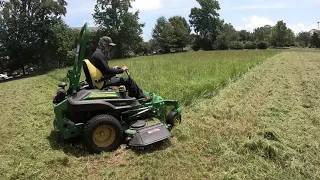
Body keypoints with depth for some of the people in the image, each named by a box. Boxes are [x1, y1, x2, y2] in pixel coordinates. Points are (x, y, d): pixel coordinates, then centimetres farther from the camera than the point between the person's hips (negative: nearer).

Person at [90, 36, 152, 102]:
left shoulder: (98, 53, 14)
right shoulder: (99, 54, -19)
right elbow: (107, 70, -26)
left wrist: (113, 68, 12)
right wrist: (121, 70, -16)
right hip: (105, 81, -11)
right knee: (128, 80, -9)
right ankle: (141, 97, 4)